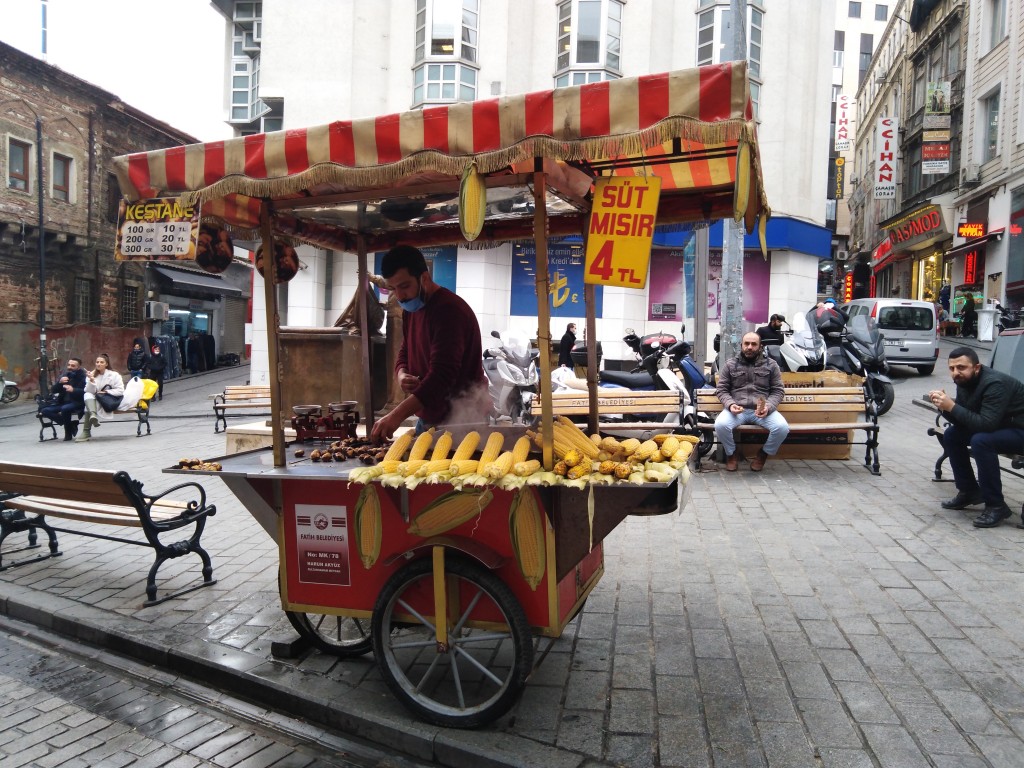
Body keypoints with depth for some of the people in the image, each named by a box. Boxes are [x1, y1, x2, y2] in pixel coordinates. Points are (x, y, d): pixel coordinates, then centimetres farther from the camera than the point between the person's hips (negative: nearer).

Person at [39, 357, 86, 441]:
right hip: (63, 402, 7)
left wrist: (73, 390, -35)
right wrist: (59, 382, -13)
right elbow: (53, 390, 6)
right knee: (44, 410, -13)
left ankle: (68, 434, -14)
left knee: (65, 408, -36)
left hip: (77, 402, -7)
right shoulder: (65, 374, 11)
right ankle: (71, 424, -9)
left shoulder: (83, 376, -7)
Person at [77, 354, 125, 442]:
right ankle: (93, 415, -54)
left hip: (111, 400, -2)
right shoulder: (92, 375, 8)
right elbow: (89, 391, -3)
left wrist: (106, 392, -12)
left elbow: (120, 391, -3)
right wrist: (91, 380, -19)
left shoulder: (114, 375, 3)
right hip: (96, 401, 2)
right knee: (87, 395, -31)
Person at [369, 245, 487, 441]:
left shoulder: (450, 310, -21)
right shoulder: (411, 310, 8)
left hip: (460, 422, -8)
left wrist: (397, 415, -38)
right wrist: (402, 375, -7)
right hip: (428, 418, 8)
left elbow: (442, 375, -30)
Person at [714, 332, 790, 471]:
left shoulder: (771, 365, 12)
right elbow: (721, 389, 8)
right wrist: (730, 404, -13)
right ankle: (732, 453, 1)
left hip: (762, 410, 1)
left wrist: (768, 407, -12)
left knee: (782, 427, -28)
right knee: (720, 425, -32)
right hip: (737, 409, -1)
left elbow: (777, 391, 8)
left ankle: (763, 454, 4)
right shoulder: (730, 365, 11)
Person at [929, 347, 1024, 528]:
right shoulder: (964, 382, -2)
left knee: (980, 441, -32)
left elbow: (986, 424, -36)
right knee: (951, 435, 2)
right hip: (998, 426, 9)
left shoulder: (995, 384, -28)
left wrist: (952, 407, -35)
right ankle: (969, 491, 13)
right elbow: (960, 421, 1)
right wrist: (944, 405, -18)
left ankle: (996, 506, -20)